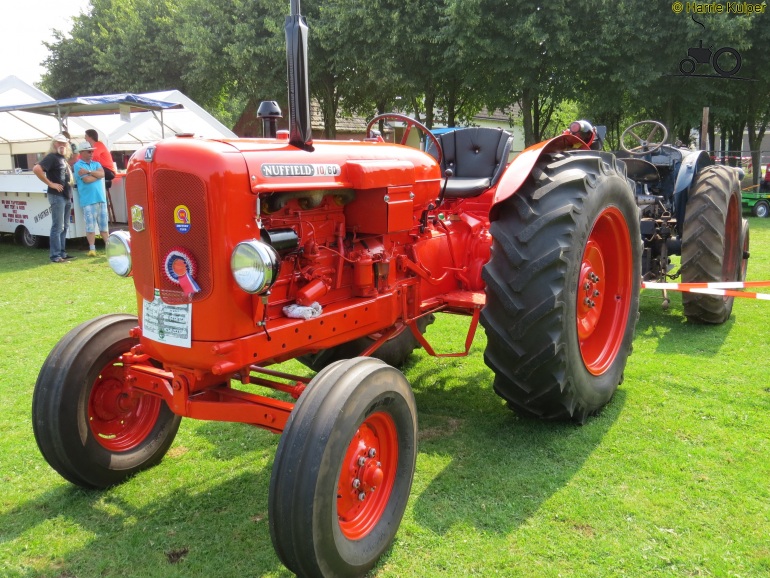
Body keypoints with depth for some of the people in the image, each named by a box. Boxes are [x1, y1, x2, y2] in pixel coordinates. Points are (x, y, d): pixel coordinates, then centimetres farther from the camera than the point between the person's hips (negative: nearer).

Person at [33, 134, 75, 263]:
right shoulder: (51, 157, -8)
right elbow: (36, 169, -22)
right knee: (57, 227, -9)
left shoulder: (65, 158, 18)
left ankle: (62, 253, 19)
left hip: (67, 196, 9)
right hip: (57, 196, -9)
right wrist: (50, 184, -18)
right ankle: (55, 256, -7)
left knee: (64, 227, 12)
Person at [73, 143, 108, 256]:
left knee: (104, 225, 8)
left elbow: (102, 174, -2)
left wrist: (89, 172, -10)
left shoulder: (96, 164, 18)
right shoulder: (78, 165, 1)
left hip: (101, 199, 5)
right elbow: (86, 179, -11)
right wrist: (97, 174, 3)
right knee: (90, 226, -6)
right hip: (88, 201, -5)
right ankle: (92, 249, -2)